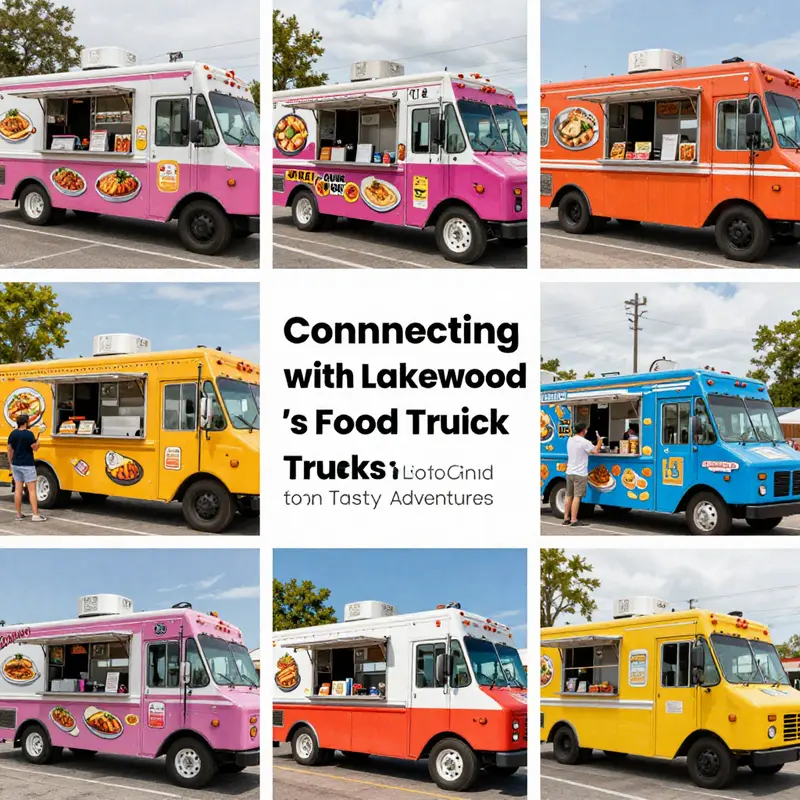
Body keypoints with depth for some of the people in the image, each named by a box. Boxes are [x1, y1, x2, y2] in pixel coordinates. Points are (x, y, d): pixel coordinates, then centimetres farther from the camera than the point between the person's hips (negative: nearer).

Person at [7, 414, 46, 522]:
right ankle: (36, 515, -7)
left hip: (16, 465, 6)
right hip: (27, 465, -6)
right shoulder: (29, 434, -16)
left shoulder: (13, 434, 4)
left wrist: (11, 463, 20)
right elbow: (35, 448, -11)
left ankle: (18, 515, 12)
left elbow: (10, 450, 11)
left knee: (18, 489, 9)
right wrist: (38, 439, 0)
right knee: (32, 490, -4)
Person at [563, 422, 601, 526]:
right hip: (580, 473, -8)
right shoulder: (584, 442, -15)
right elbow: (596, 451, -11)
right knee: (577, 496, -6)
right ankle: (574, 520, -8)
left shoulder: (570, 440, 8)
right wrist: (600, 440, 2)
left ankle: (566, 518, 17)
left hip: (569, 472, 8)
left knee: (569, 496, 13)